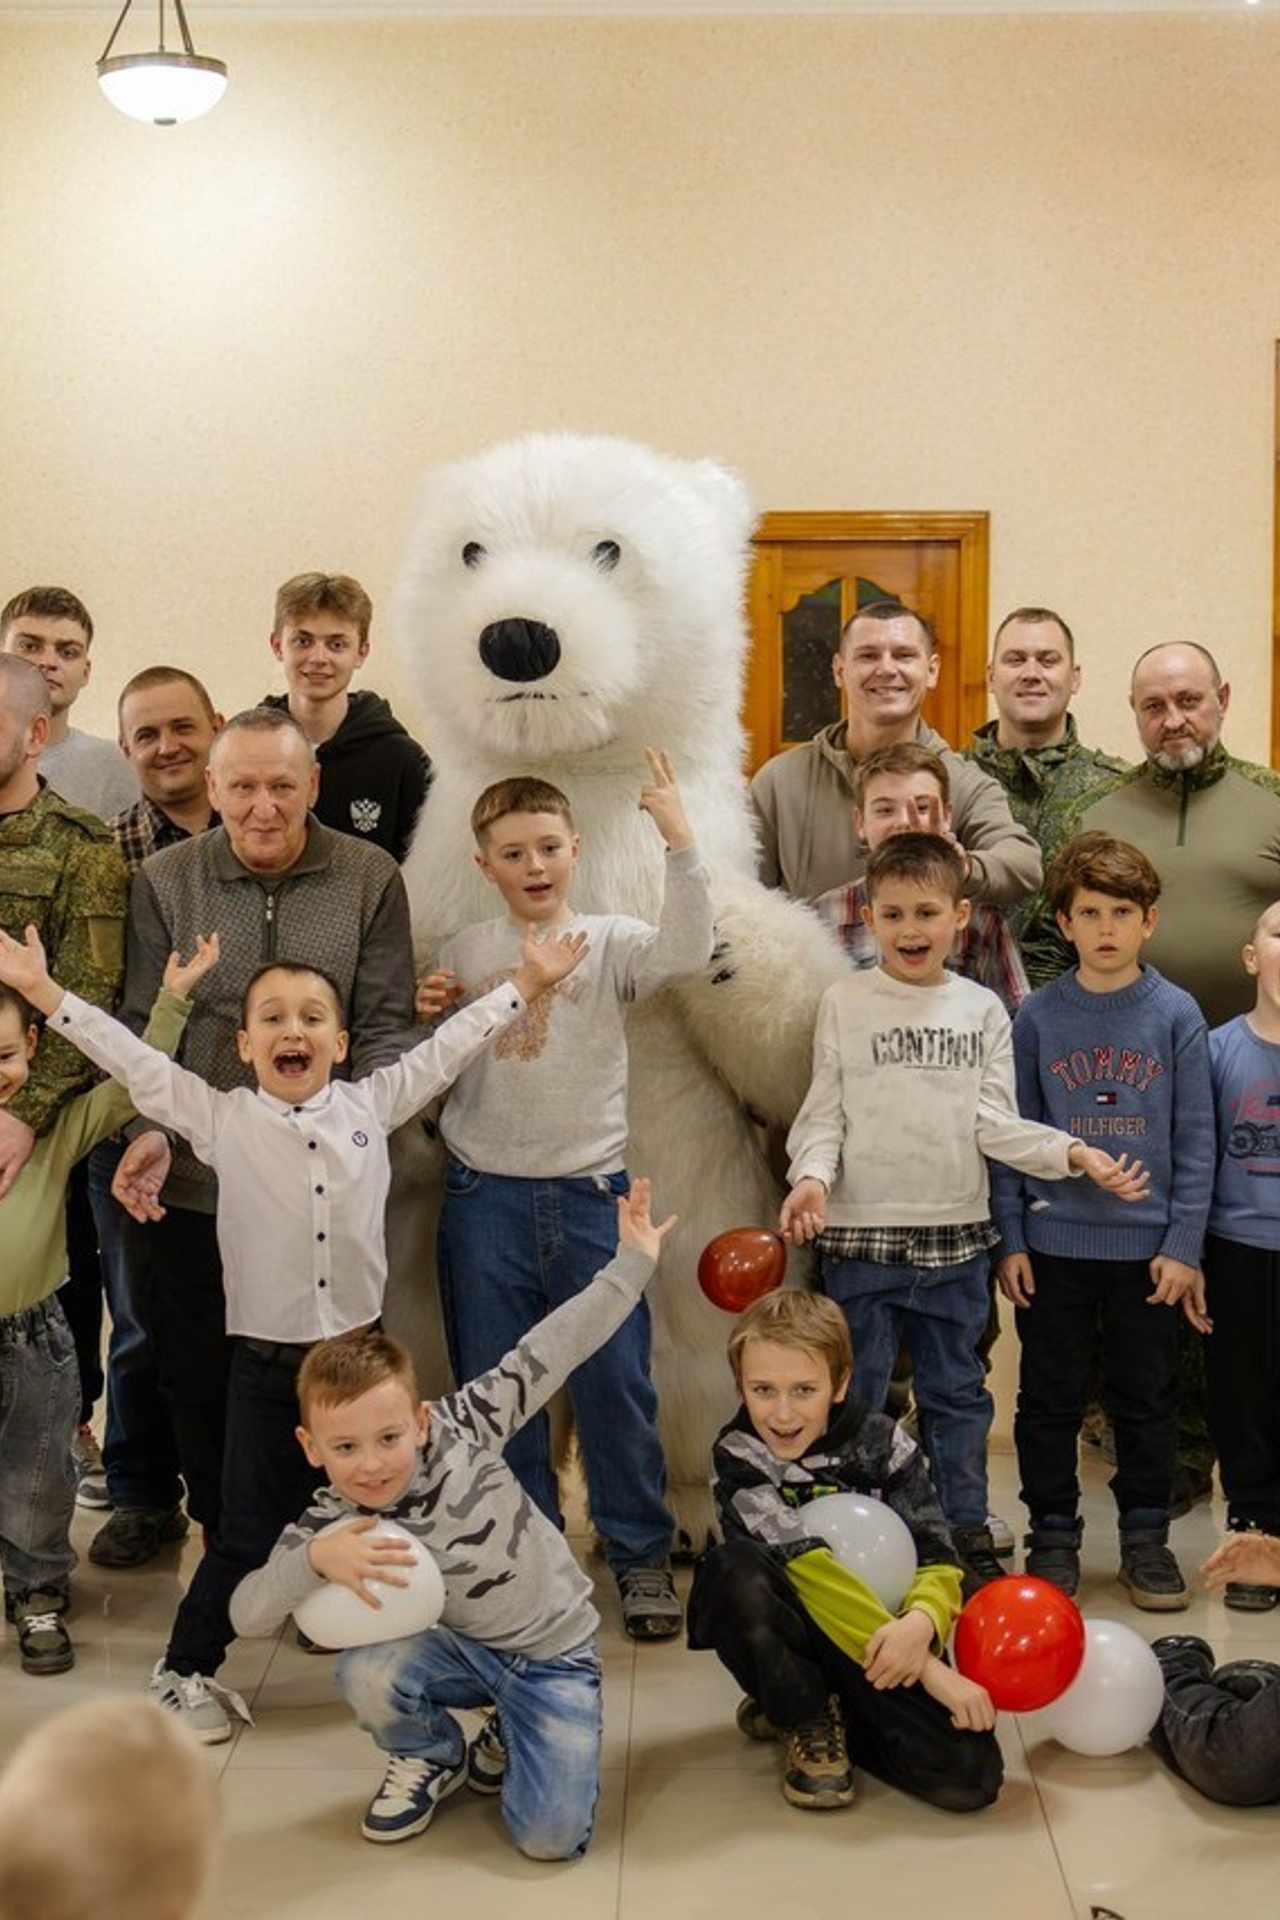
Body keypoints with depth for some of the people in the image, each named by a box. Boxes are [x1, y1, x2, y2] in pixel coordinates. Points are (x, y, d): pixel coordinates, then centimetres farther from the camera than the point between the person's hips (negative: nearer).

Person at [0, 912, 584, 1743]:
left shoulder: (372, 1105, 2)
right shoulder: (220, 1118, -3)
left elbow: (448, 1046, 6)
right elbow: (133, 1060, -4)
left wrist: (528, 981, 6)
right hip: (266, 1362, -2)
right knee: (250, 1532, 5)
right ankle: (187, 1669, 25)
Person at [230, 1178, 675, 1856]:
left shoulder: (462, 1427, -19)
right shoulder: (333, 1521, -15)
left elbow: (551, 1350, -16)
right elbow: (245, 1613, -20)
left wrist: (631, 1264, -14)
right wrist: (314, 1559, -38)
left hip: (553, 1653, -2)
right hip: (464, 1647, 2)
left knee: (551, 1837, -16)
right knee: (366, 1674, -30)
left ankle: (511, 1737, 19)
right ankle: (433, 1756, 5)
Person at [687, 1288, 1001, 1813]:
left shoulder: (883, 1443, -6)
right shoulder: (737, 1455, -13)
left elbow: (937, 1559, -8)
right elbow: (804, 1563, -23)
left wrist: (920, 1623, -34)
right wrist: (928, 1669, -29)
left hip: (884, 1648, 1)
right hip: (788, 1642, -1)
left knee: (969, 1775, -23)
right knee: (734, 1570, -33)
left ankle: (836, 1710, 7)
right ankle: (804, 1720, -6)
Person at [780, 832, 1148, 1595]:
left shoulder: (982, 1009, 5)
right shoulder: (845, 1004, -1)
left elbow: (995, 1122, 2)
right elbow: (823, 1114, -2)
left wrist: (1073, 1152, -12)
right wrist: (812, 1176, -19)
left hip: (956, 1233, 2)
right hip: (863, 1230, -2)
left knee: (958, 1394, 13)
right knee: (855, 1395, 6)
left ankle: (968, 1534, 25)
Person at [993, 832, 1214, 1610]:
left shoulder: (1176, 1014, -2)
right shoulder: (1038, 1017, 0)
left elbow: (1196, 1139, -1)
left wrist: (1184, 1244, -5)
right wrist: (1010, 1238, -1)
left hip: (1146, 1245, 0)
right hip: (1053, 1243, 0)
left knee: (1149, 1399, 11)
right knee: (1050, 1399, 10)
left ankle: (1147, 1538, 26)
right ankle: (1054, 1537, 24)